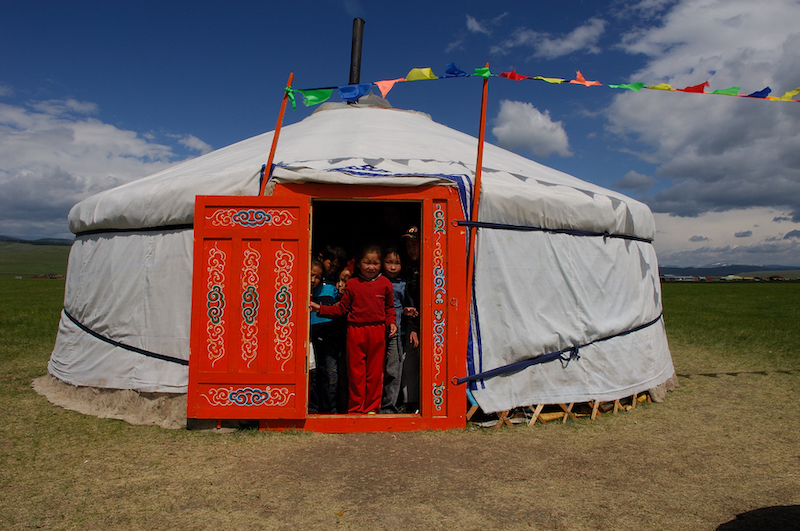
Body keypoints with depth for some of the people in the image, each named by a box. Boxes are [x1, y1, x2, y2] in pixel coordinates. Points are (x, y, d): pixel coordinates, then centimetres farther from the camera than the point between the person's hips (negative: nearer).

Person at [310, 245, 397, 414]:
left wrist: (391, 323, -3)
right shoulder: (352, 284, 4)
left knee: (375, 371, 7)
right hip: (355, 331, 0)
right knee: (355, 371, 5)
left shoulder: (385, 284, 5)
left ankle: (371, 407, 20)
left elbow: (389, 307, 12)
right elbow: (342, 308, 6)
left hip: (377, 331, 0)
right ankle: (355, 408, 18)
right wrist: (320, 309, 0)